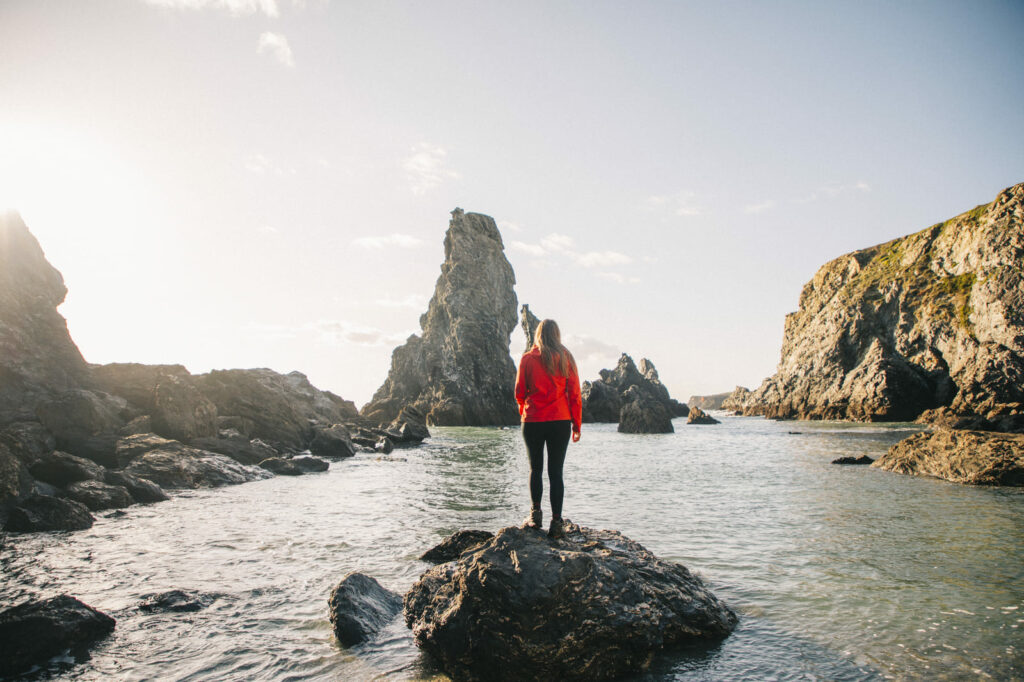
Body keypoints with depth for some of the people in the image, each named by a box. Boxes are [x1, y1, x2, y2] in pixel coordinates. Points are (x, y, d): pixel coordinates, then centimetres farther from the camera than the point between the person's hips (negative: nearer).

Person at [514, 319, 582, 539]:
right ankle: (556, 522, 1)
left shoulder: (528, 358, -1)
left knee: (536, 469, 15)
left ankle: (536, 513, 9)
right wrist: (576, 424, 8)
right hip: (560, 421, 1)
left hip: (533, 421, 0)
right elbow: (575, 394, 1)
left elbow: (519, 392, 2)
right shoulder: (566, 358, 2)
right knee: (556, 472, 4)